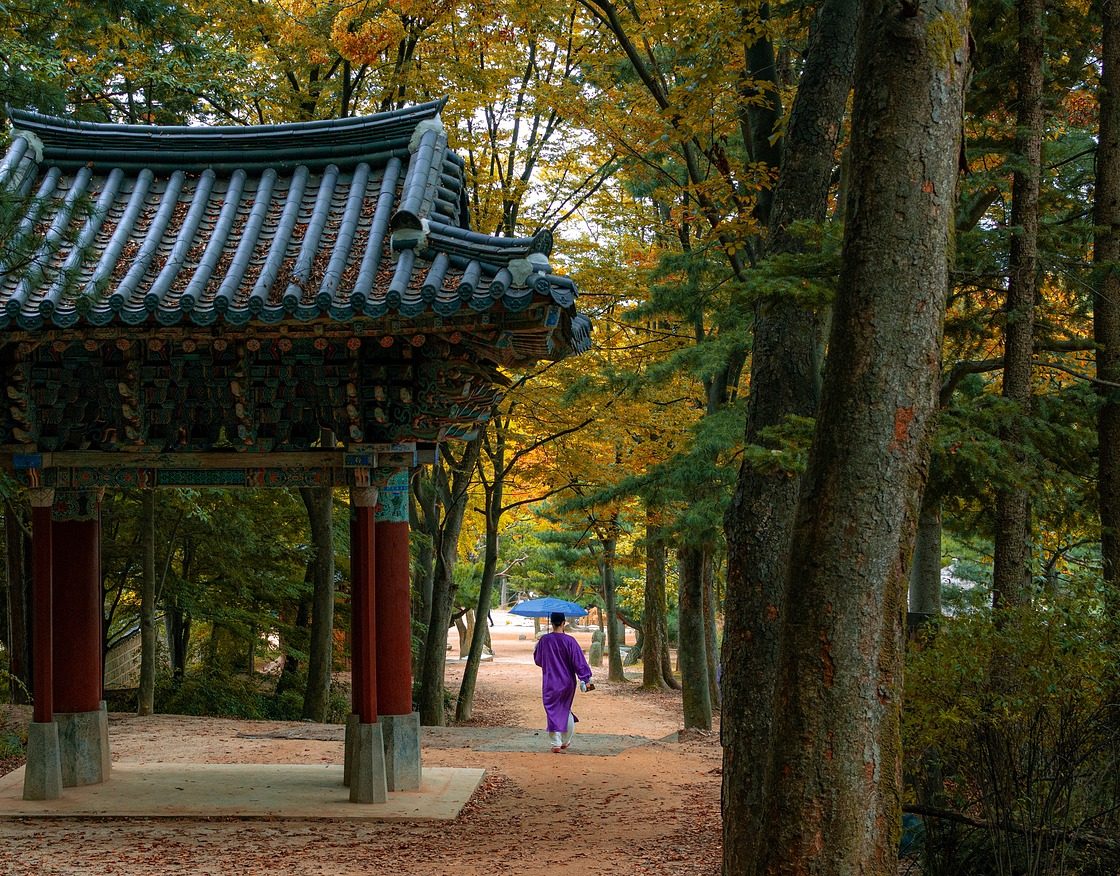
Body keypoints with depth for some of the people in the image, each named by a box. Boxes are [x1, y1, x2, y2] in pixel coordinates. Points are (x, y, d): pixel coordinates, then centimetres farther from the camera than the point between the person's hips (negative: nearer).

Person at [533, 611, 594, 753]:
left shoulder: (544, 640, -7)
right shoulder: (569, 641, -11)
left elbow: (538, 660, 7)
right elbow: (579, 661, -12)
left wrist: (536, 648, 27)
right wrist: (586, 679, -9)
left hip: (550, 683, -1)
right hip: (567, 682, 1)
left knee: (552, 712, 2)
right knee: (566, 710, 19)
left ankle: (556, 744, -6)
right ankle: (566, 741, 27)